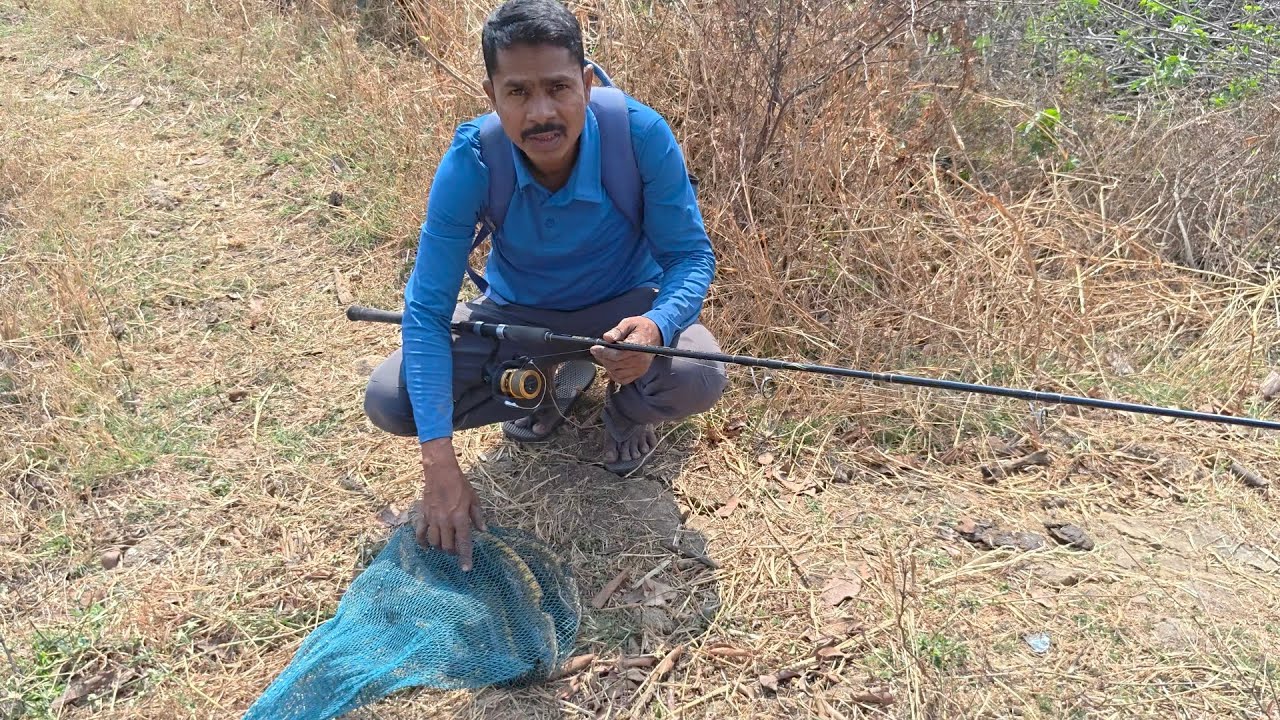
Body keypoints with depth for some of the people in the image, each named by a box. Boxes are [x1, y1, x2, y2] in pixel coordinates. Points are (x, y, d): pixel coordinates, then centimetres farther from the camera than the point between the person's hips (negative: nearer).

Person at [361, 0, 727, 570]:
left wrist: (654, 327, -44)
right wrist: (440, 465, -33)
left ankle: (626, 408, 8)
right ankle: (553, 383, 10)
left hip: (623, 304, -1)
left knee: (698, 379, -33)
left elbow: (691, 256, -19)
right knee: (387, 401, -16)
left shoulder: (641, 135, -29)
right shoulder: (470, 161, -27)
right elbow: (426, 310, -25)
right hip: (517, 312, 2)